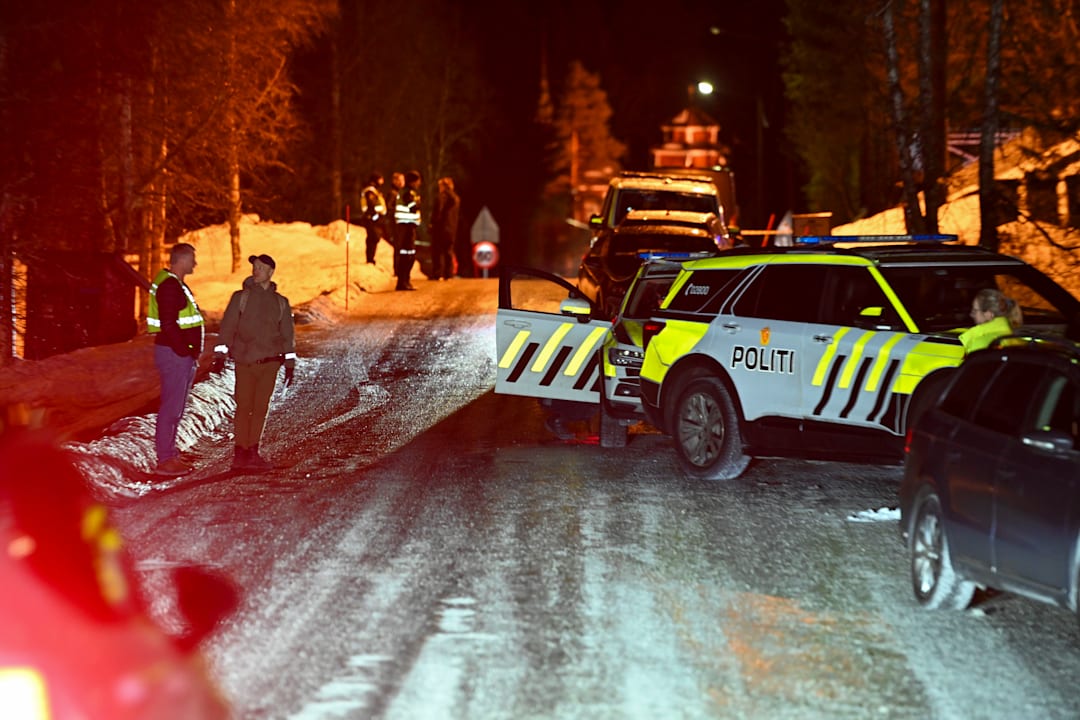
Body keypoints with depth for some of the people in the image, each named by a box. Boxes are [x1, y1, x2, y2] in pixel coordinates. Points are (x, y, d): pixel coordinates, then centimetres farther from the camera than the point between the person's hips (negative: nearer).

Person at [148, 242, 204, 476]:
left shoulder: (177, 285, 17)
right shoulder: (169, 286, -17)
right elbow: (168, 324, -23)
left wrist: (192, 353, 17)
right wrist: (184, 352, -19)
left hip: (182, 355, 11)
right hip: (174, 354, -11)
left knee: (176, 407, 15)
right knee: (171, 407, -8)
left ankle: (171, 455, 21)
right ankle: (164, 460, -6)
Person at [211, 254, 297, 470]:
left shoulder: (281, 303, 10)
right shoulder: (241, 298, 3)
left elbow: (287, 334, 14)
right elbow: (227, 327, -1)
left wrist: (290, 364, 10)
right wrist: (220, 355, -10)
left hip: (270, 363, 3)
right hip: (245, 363, -2)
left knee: (260, 408, 4)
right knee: (244, 408, -5)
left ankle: (252, 453, 10)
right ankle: (240, 454, -1)